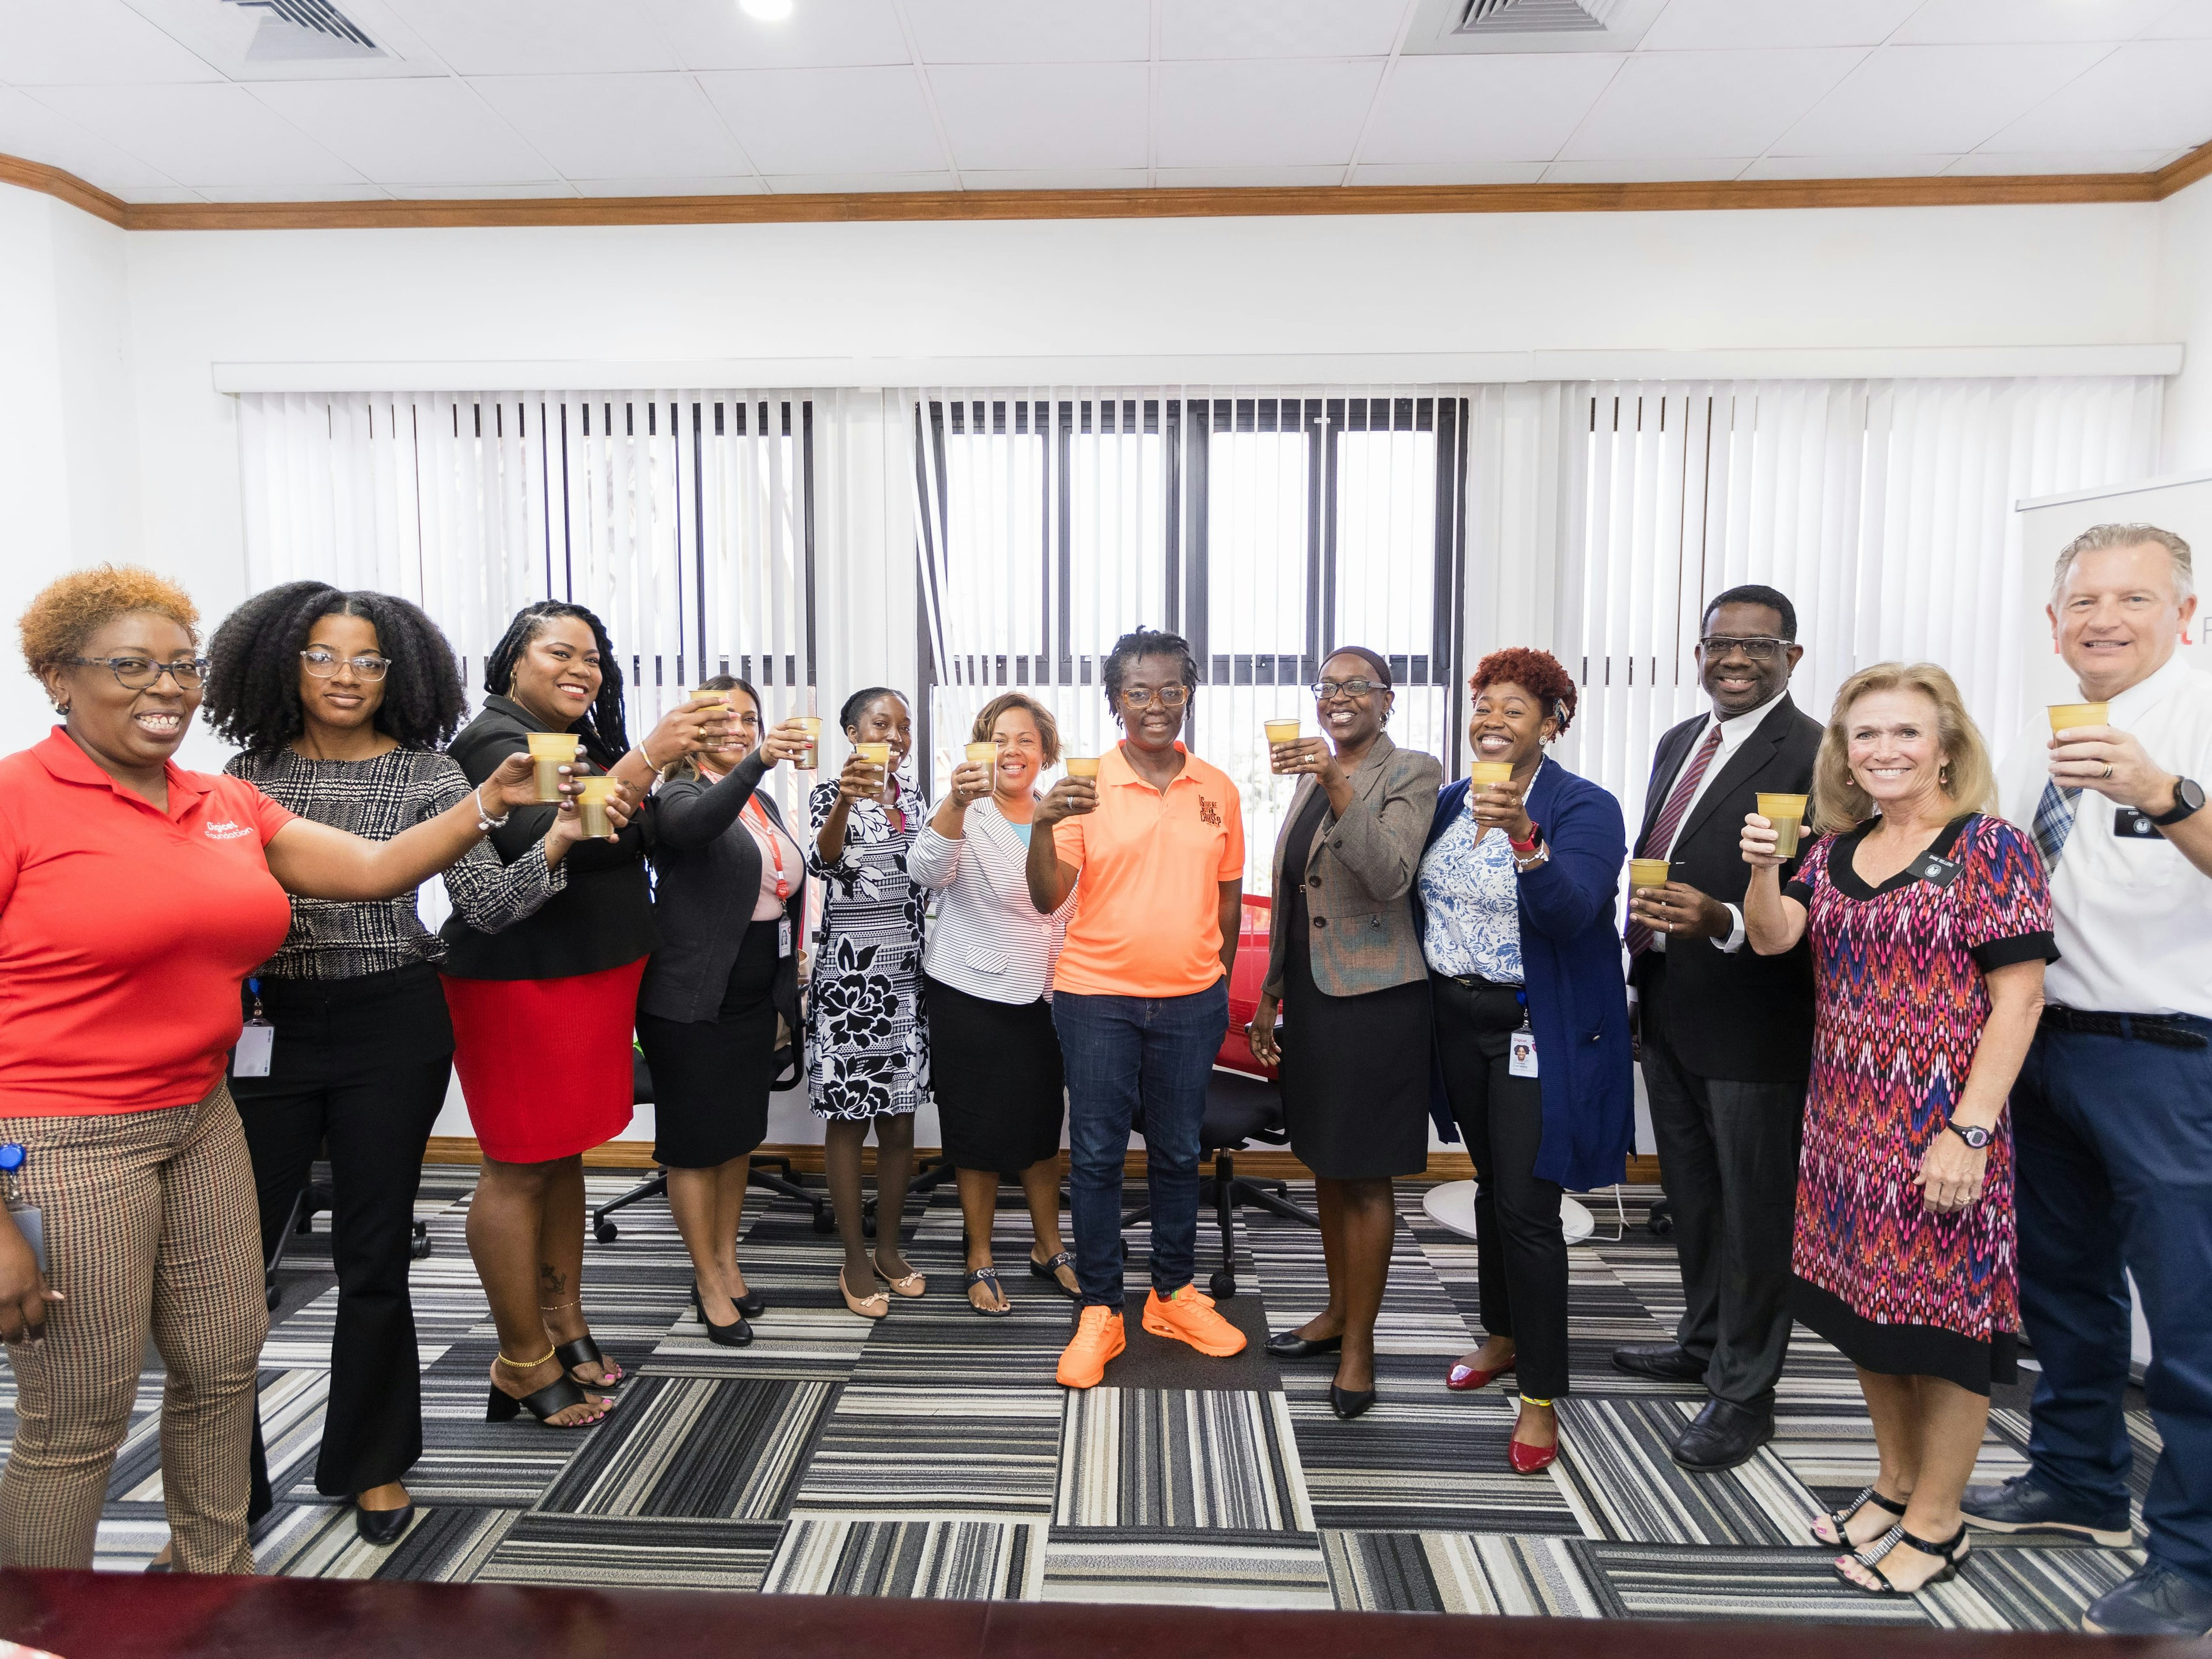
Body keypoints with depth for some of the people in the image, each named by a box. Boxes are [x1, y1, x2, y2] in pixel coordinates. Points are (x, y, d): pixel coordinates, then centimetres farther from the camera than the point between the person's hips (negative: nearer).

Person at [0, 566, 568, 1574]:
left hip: (201, 1118, 6)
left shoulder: (226, 805, 8)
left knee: (223, 1369, 16)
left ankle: (220, 1572, 38)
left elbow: (374, 869, 4)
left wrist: (491, 801, -11)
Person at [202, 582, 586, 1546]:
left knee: (374, 1252, 8)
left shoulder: (425, 772, -3)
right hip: (270, 1027, 2)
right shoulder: (252, 771, 4)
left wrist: (551, 847, -27)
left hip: (391, 1029, -2)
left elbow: (486, 904, -11)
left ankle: (372, 1465, 29)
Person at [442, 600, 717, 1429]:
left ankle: (564, 1324, 26)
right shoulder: (495, 740, -11)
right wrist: (647, 757, -32)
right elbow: (546, 840, -28)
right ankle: (524, 1364, 10)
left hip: (597, 978, 8)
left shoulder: (585, 745, 15)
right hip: (518, 981, -8)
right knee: (519, 1167, 0)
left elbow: (625, 849, 19)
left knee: (565, 1155, 15)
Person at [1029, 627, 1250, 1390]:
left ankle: (1174, 1294, 31)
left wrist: (1219, 985, 15)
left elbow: (1228, 896, 12)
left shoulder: (1218, 789, 4)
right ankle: (1099, 1311, 20)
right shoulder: (1084, 787, -7)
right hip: (1097, 998, -2)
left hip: (1190, 1002, 3)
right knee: (1096, 1155, 5)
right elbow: (1047, 898, -12)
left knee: (1179, 1151, 14)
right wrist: (1042, 826, -29)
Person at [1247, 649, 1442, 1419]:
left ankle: (1358, 1345, 15)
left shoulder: (1413, 772, -8)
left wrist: (1338, 785, -33)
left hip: (1374, 995, -7)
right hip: (1310, 990, 7)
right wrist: (1270, 994, 17)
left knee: (1363, 1174, 1)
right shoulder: (1311, 774, 13)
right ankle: (1338, 1310, 33)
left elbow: (1392, 876, -24)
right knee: (1325, 1160, 17)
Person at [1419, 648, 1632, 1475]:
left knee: (1527, 1206, -4)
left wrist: (1523, 837, -42)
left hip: (1537, 1030, -6)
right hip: (1459, 1018, 6)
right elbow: (1419, 896, 15)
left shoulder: (1584, 808, -12)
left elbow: (1570, 912, -28)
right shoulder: (1450, 801, 7)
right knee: (1491, 1185, 19)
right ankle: (1504, 1336, 38)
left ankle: (1540, 1398, 9)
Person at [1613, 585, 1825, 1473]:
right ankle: (1705, 1340, 42)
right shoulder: (1678, 742, 11)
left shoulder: (1814, 755, -15)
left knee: (1755, 1208, 7)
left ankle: (1744, 1392, 23)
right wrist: (1639, 977, 14)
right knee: (1691, 1192, 22)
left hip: (1753, 1022, -8)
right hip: (1669, 1013, 8)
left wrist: (1723, 922, -35)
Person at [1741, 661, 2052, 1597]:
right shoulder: (1835, 849, 8)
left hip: (1939, 1125, -6)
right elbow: (1772, 939, -1)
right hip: (1846, 1118, 6)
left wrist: (1969, 1131, -18)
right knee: (1867, 1306, 16)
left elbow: (2018, 997, -13)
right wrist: (1762, 869, -20)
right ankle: (1894, 1485, 36)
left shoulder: (1990, 849, -9)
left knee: (1939, 1312, 6)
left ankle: (1936, 1520, 25)